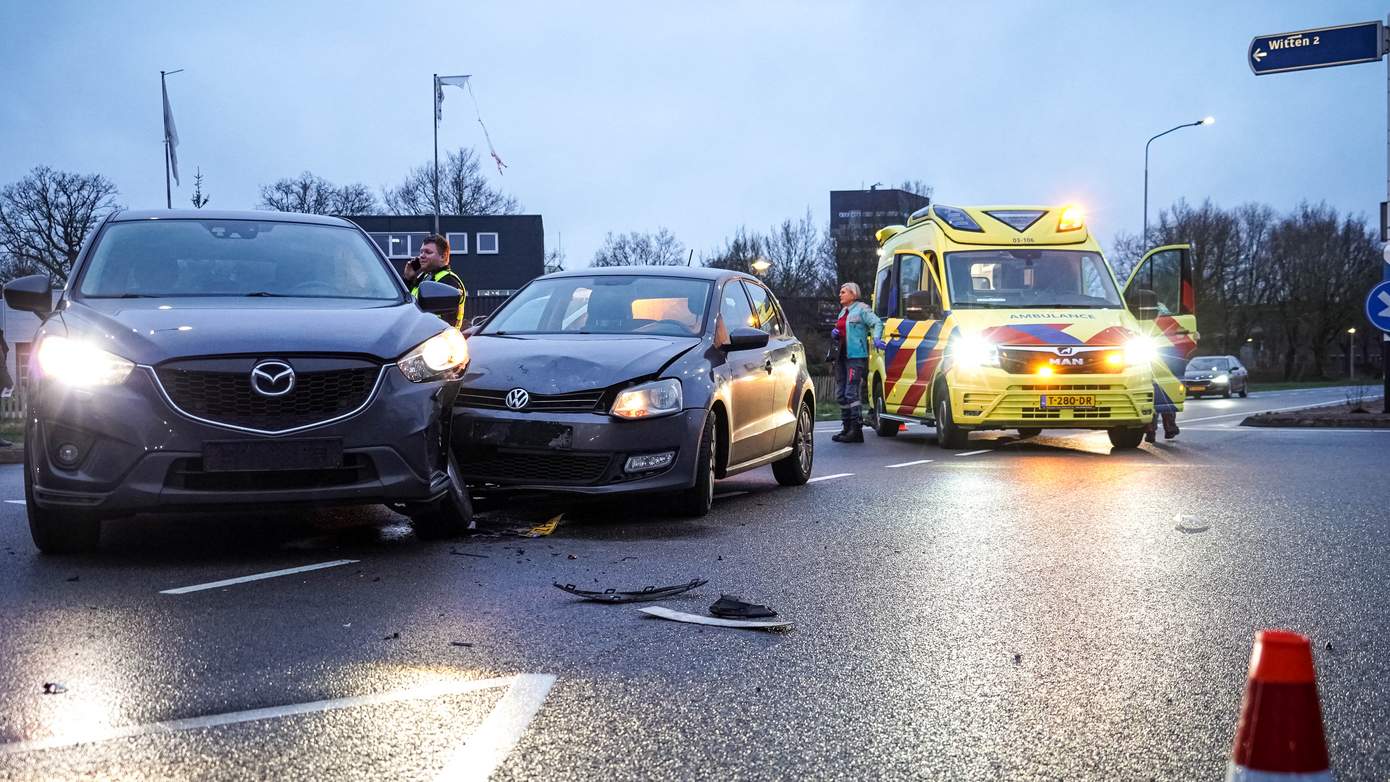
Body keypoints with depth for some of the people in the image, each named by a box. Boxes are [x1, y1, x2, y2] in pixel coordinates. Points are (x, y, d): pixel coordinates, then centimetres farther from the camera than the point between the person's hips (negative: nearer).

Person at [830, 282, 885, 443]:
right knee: (840, 394, 9)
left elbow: (877, 323, -14)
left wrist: (876, 339, -30)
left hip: (856, 356, -9)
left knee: (851, 392, -14)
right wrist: (834, 334, 9)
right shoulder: (843, 311, 21)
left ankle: (857, 430, -13)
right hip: (842, 356, 9)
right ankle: (847, 428, 16)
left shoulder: (861, 309, -4)